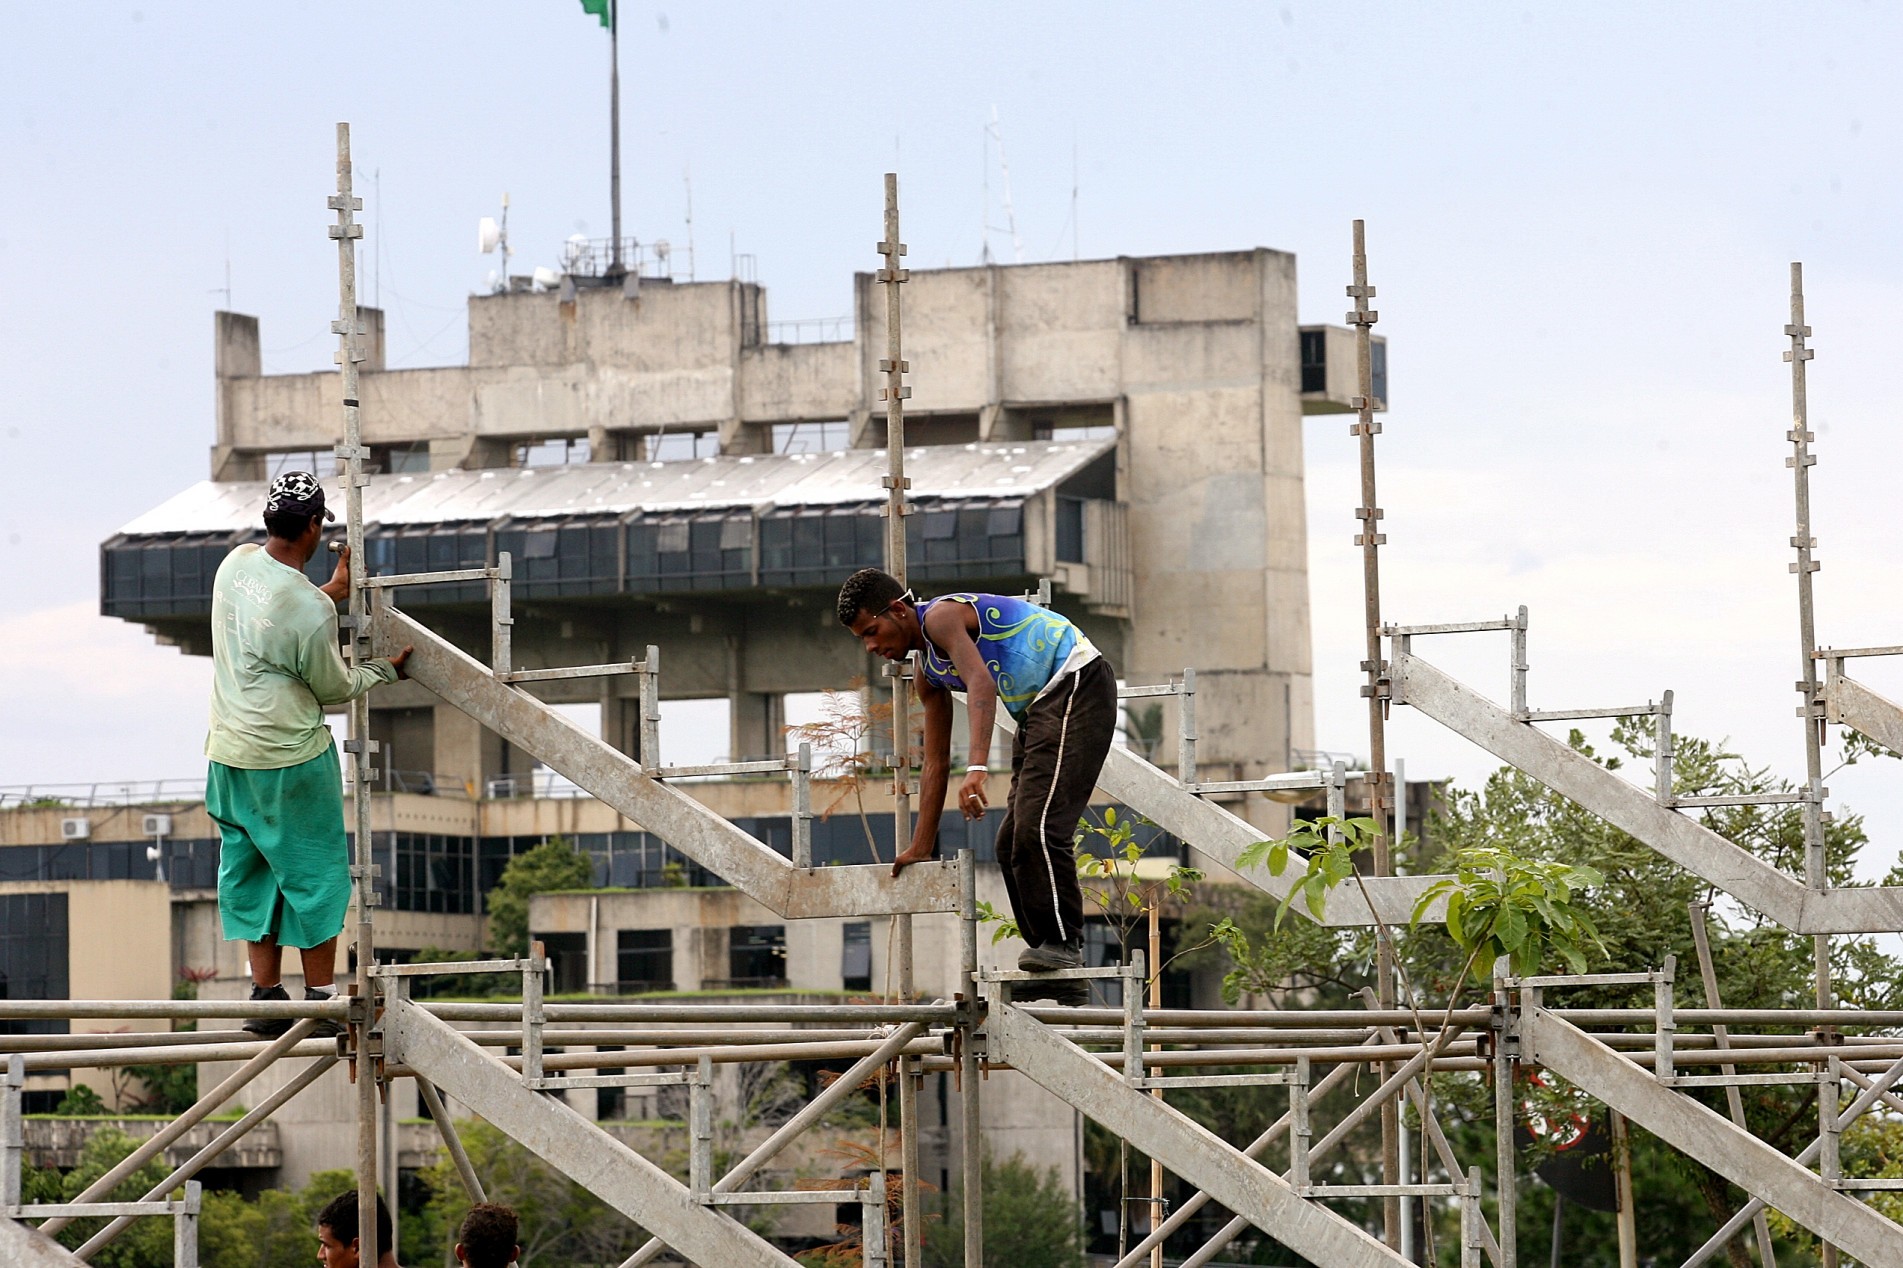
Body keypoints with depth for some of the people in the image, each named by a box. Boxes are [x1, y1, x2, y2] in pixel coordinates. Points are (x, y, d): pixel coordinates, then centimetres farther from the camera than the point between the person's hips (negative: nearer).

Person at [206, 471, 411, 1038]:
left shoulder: (237, 564, -2)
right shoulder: (312, 613, -22)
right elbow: (334, 688, -6)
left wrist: (331, 591, 24)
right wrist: (386, 669, 11)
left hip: (229, 754, 7)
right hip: (290, 760, -7)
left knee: (252, 873, 14)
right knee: (315, 874, 6)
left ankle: (265, 994, 18)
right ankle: (321, 998, 11)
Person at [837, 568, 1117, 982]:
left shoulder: (941, 616, -14)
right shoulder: (928, 673, 15)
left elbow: (982, 684, -32)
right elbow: (936, 763, 21)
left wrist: (977, 768, -44)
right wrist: (921, 847, 22)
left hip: (1078, 684, -11)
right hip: (1040, 708, 11)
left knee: (1039, 826, -21)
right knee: (1013, 841, 8)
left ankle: (1064, 944, -19)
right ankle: (1047, 950, 9)